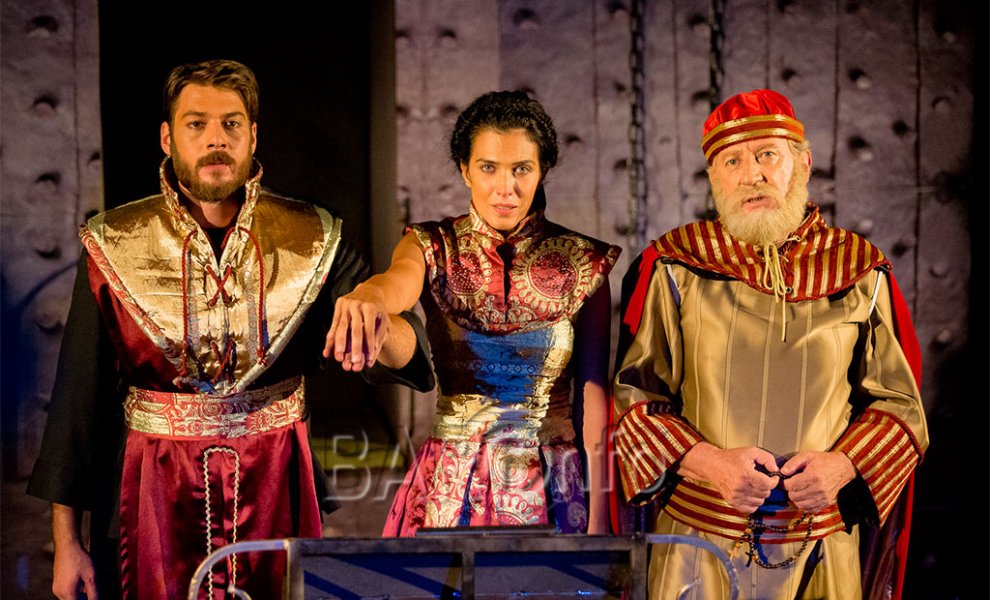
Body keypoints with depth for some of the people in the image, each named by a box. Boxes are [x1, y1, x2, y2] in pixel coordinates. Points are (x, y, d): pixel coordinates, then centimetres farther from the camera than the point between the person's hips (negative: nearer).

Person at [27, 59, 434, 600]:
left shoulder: (311, 240, -2)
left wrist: (376, 327, -37)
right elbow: (79, 394, -2)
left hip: (276, 481, 1)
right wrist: (66, 541, -2)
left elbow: (406, 353, -11)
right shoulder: (114, 245, -3)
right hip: (156, 489, -1)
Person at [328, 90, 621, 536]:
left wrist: (599, 519, -4)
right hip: (452, 489, 1)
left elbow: (593, 397, -2)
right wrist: (366, 299, -50)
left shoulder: (583, 264, -2)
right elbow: (398, 282, -26)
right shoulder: (435, 248, -1)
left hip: (552, 493, 0)